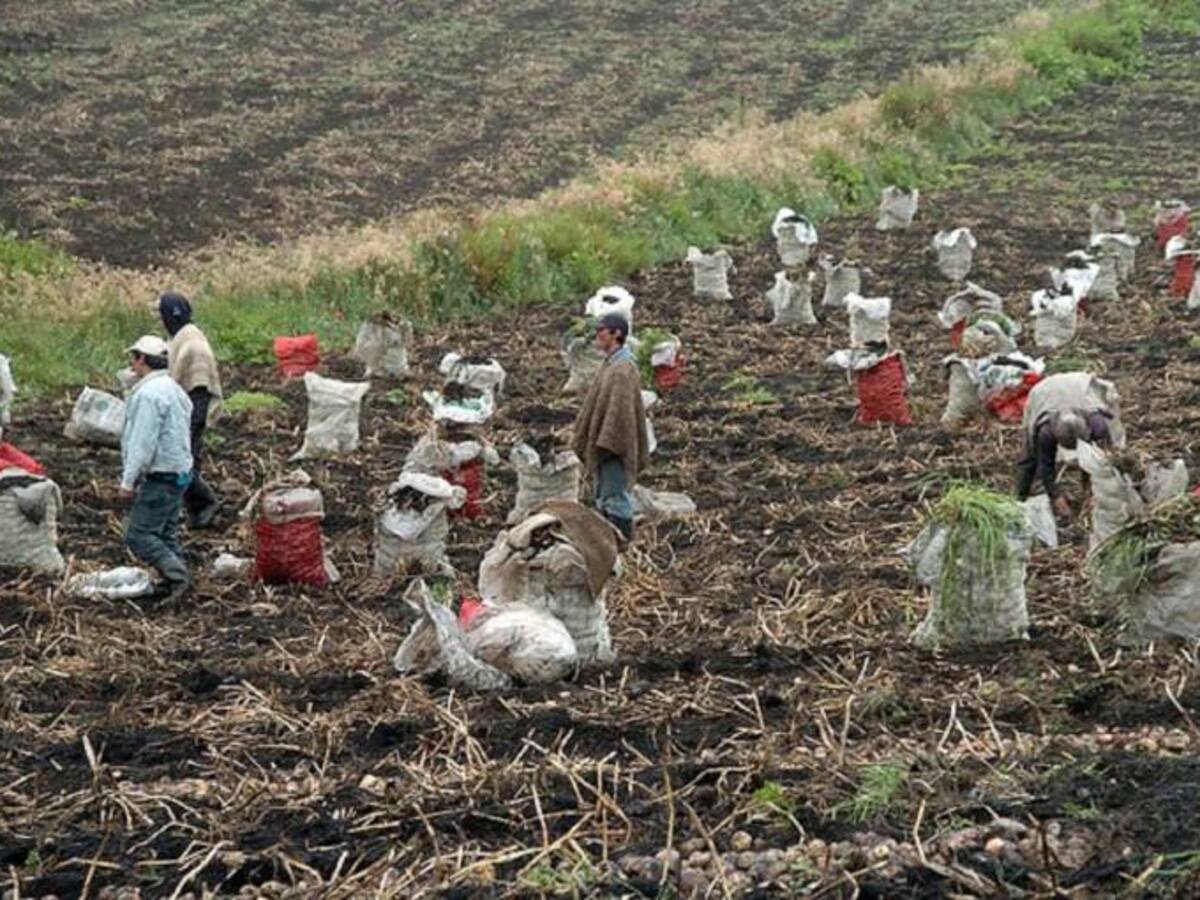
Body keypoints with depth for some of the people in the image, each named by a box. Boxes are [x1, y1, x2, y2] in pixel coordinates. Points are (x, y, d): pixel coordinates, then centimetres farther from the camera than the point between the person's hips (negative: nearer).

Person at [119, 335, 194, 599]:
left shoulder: (149, 393, -17)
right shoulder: (173, 389, 16)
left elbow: (143, 443, -21)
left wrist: (128, 481, -17)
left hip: (160, 477, -10)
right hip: (178, 472, 10)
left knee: (139, 535, -8)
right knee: (166, 534, 14)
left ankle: (177, 575, -14)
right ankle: (178, 579, 12)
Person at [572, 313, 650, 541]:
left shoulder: (622, 369, -17)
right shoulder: (611, 364, 15)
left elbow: (619, 410, -22)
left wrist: (605, 443, -23)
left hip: (613, 445, -10)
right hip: (607, 444, 10)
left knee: (615, 499, -6)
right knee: (606, 499, 15)